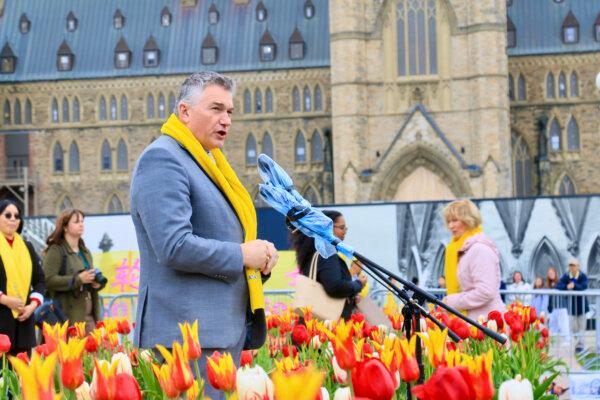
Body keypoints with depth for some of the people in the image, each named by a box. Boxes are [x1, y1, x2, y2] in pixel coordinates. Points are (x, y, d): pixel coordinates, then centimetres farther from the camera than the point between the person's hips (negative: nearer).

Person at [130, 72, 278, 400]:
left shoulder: (208, 163, 20)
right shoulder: (162, 160, -11)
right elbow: (175, 247, -23)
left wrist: (261, 256, 7)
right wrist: (243, 255, -12)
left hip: (227, 332, 10)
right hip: (187, 335, -10)